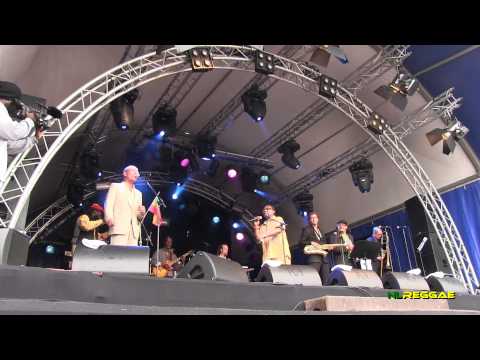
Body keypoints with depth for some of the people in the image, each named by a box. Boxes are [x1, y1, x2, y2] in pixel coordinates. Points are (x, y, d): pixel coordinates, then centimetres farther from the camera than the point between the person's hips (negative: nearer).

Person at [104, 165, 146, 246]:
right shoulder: (116, 186, 15)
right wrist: (109, 218, -18)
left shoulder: (138, 193, 28)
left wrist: (142, 213, -1)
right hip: (119, 227, -4)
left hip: (134, 231, 4)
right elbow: (109, 204, 1)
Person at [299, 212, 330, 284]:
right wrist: (311, 243, -16)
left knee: (326, 280, 0)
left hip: (324, 257, 7)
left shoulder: (320, 231, 27)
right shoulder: (306, 229, 7)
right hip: (314, 257, -7)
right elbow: (301, 242, -2)